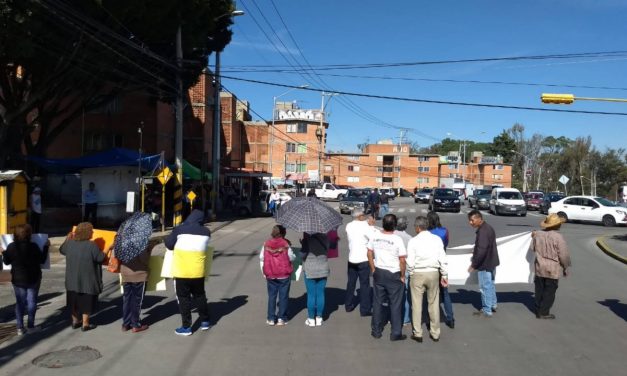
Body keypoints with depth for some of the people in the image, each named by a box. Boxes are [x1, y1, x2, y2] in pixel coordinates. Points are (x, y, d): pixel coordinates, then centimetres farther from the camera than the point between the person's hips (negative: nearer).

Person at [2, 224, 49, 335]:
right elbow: (42, 260, -7)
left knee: (20, 302, 10)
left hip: (18, 279, 2)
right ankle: (30, 325, 12)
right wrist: (46, 247, 2)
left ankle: (20, 327, 8)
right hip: (33, 278, -2)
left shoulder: (11, 247, -8)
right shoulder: (33, 246, -16)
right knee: (32, 301, 9)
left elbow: (6, 262, 2)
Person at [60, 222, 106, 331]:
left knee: (74, 300, 18)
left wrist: (68, 238, 30)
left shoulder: (70, 243, -3)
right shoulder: (91, 245, -19)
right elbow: (100, 258, -12)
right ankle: (85, 324, 11)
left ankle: (75, 321, 28)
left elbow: (62, 250, 18)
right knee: (86, 301, 6)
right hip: (87, 281, -5)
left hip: (72, 280, 5)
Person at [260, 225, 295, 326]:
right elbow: (292, 257, -9)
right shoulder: (285, 244, -13)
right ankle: (281, 318, 10)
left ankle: (271, 318, 14)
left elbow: (261, 257, 2)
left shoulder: (266, 244, -5)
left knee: (271, 296, 12)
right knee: (283, 296, 8)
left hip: (270, 275, 3)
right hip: (284, 275, -2)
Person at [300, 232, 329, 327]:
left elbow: (302, 256, -9)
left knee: (311, 295, 5)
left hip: (310, 270, -3)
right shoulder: (324, 238, -3)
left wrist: (302, 245, 4)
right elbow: (327, 251, 8)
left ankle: (311, 319, 11)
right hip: (323, 270, 3)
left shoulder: (307, 241, -13)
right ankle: (319, 318, 16)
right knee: (320, 294, 9)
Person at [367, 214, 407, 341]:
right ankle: (396, 333, 15)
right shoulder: (397, 239, -18)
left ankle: (376, 331, 24)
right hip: (394, 274, -4)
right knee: (395, 304, 8)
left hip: (378, 272, 4)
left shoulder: (375, 236, -6)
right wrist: (402, 276, -3)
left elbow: (369, 253, 4)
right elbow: (402, 260, -15)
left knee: (378, 302, 15)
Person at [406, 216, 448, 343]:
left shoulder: (413, 241, -8)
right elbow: (442, 259, -1)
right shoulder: (437, 239, -1)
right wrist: (444, 275, 7)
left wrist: (411, 274, 7)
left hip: (418, 274, -2)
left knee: (417, 304, 7)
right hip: (434, 273, 3)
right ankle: (435, 333, 20)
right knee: (434, 303, 12)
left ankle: (417, 333, 13)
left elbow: (410, 262, -9)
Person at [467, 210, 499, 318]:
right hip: (491, 262, 10)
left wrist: (474, 265, -23)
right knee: (490, 285, 22)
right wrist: (475, 256, 18)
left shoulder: (483, 231, -23)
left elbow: (481, 250, -29)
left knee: (485, 286, -1)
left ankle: (487, 311, 7)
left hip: (485, 264, -10)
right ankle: (492, 305, 35)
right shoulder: (488, 228, 10)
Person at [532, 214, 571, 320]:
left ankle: (538, 311, 21)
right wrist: (565, 267, 1)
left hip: (539, 267, 5)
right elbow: (564, 254, -12)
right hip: (553, 269, -5)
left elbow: (534, 248, 14)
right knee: (549, 291, 6)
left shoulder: (538, 235, 0)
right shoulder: (558, 237, -16)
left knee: (539, 290, 14)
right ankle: (544, 312, 9)